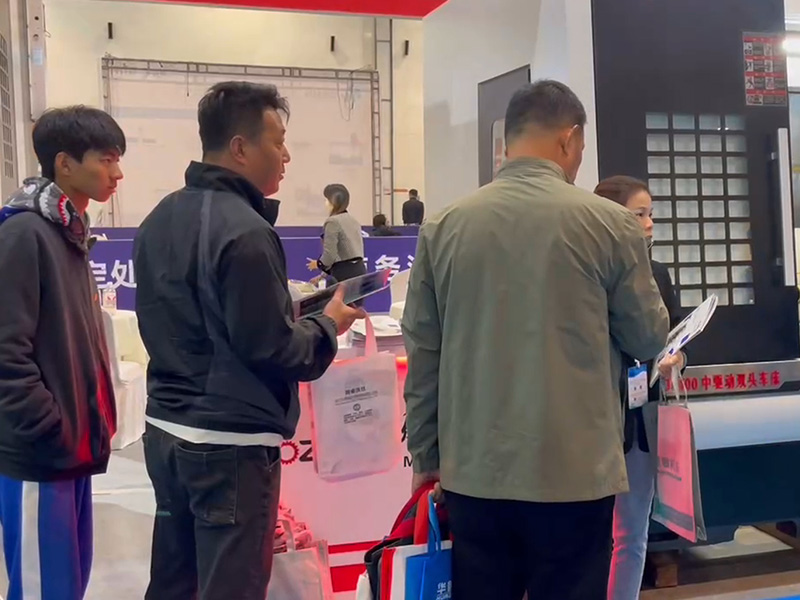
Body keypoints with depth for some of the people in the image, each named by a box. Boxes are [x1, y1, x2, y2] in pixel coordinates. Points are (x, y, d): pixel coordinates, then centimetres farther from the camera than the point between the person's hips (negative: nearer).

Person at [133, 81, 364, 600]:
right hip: (230, 443, -8)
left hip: (167, 431, 9)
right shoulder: (244, 230, -19)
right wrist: (327, 324, -1)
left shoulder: (160, 219, 8)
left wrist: (288, 308, 14)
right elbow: (273, 351, -19)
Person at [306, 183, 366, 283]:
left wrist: (318, 264, 8)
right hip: (359, 270, 8)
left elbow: (329, 255, -15)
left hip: (345, 273, -8)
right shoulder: (353, 220, 16)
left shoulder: (333, 221, -10)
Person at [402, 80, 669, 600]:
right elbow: (649, 339, 5)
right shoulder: (609, 223, -7)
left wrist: (425, 456, 13)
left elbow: (422, 354, 4)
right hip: (574, 474, -2)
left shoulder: (443, 228, 1)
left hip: (474, 473, 3)